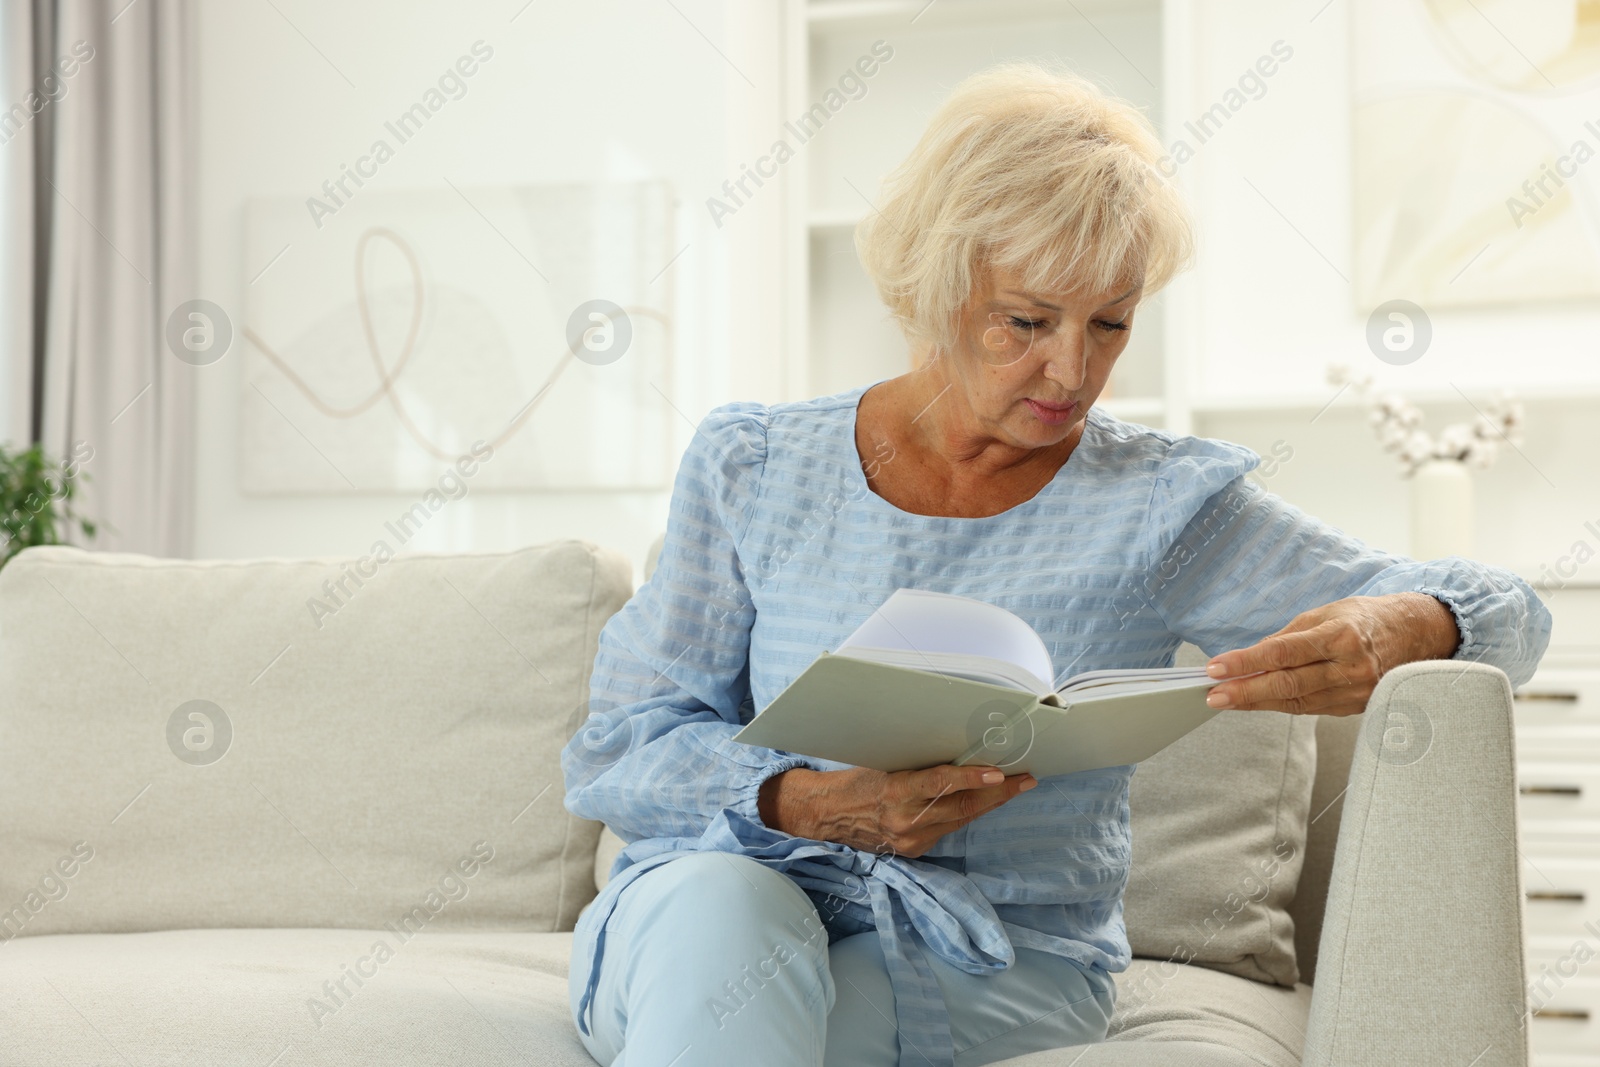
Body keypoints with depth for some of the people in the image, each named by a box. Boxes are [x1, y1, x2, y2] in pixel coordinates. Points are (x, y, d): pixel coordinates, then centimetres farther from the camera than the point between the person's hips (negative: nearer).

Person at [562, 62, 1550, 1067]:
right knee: (715, 908, -34)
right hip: (707, 908, 2)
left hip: (1004, 959, -2)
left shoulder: (1166, 508, 0)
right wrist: (811, 804, -20)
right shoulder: (751, 466, 3)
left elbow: (1505, 615, 0)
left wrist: (1395, 632, -26)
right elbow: (618, 746, 0)